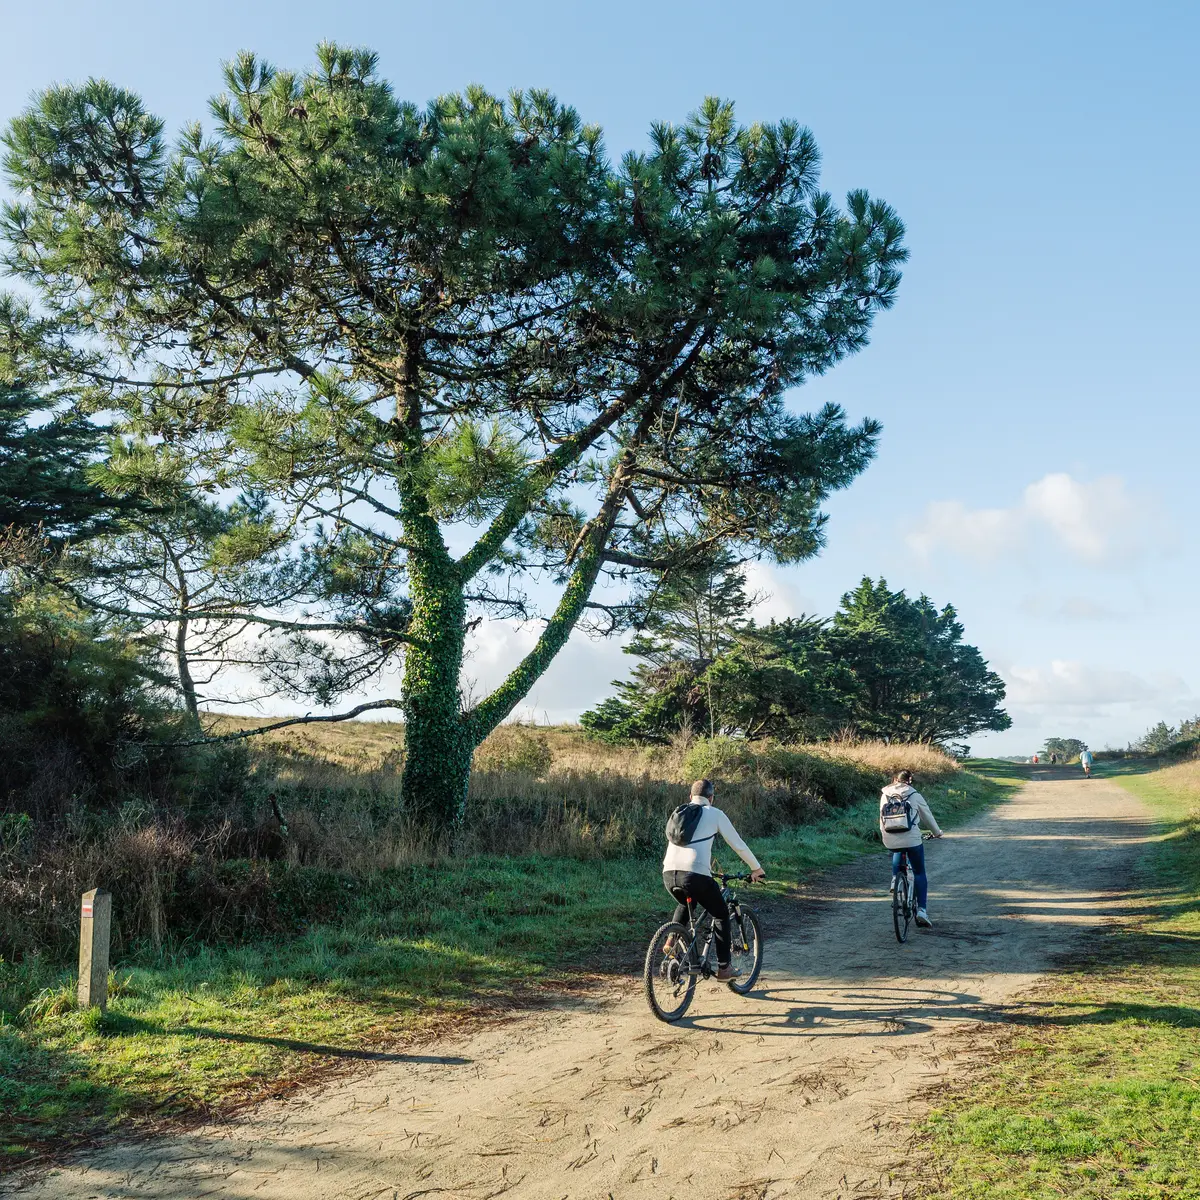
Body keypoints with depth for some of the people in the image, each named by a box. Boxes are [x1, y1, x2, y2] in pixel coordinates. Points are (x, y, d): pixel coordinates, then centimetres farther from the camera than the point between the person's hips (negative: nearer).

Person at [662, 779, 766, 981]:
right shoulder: (714, 814, 10)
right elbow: (738, 845, 14)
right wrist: (756, 869, 29)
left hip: (669, 873, 5)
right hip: (696, 874, -5)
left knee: (684, 904, 37)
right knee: (721, 914, 18)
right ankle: (724, 967, 17)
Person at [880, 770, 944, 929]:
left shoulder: (885, 795, 8)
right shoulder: (915, 795, 1)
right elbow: (928, 816, 12)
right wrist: (937, 832, 29)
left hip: (890, 841, 3)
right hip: (912, 839, -3)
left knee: (898, 852, 38)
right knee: (919, 873, 11)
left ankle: (895, 879, 18)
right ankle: (922, 909, 2)